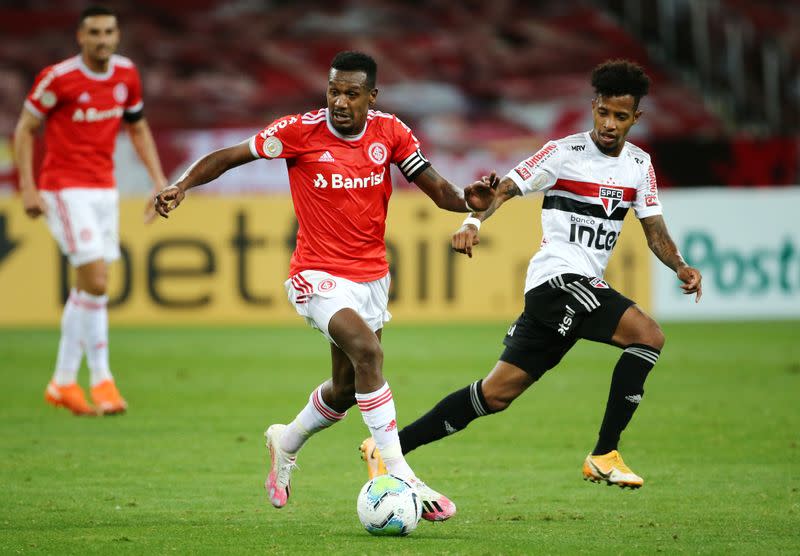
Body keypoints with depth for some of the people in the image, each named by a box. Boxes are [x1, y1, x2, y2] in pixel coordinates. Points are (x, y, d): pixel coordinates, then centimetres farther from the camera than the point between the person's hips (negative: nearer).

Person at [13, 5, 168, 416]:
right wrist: (28, 187, -12)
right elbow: (25, 128, -4)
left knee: (87, 287, 9)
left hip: (104, 189, 6)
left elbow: (138, 128, 17)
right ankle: (101, 379, -8)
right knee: (96, 280, -16)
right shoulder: (58, 78, -12)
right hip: (65, 189, -6)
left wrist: (158, 179, 9)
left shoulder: (126, 74, 4)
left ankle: (63, 382, 18)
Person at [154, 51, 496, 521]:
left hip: (372, 274, 5)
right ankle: (398, 476, -27)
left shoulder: (390, 132, -4)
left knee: (346, 390, 15)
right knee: (367, 352, -29)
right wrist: (182, 186, -22)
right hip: (319, 276, -5)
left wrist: (468, 200, -25)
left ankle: (287, 443, 45)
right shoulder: (301, 131, -14)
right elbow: (229, 156, -7)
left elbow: (438, 190, -4)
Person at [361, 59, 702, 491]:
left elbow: (654, 228, 12)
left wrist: (679, 266, -6)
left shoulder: (639, 164, 12)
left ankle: (388, 448, 11)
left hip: (585, 287, 7)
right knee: (648, 336, -23)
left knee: (498, 392, 5)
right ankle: (604, 455, -17)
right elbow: (507, 187, -9)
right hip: (557, 277, -7)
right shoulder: (565, 152, -6)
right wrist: (473, 221, -27)